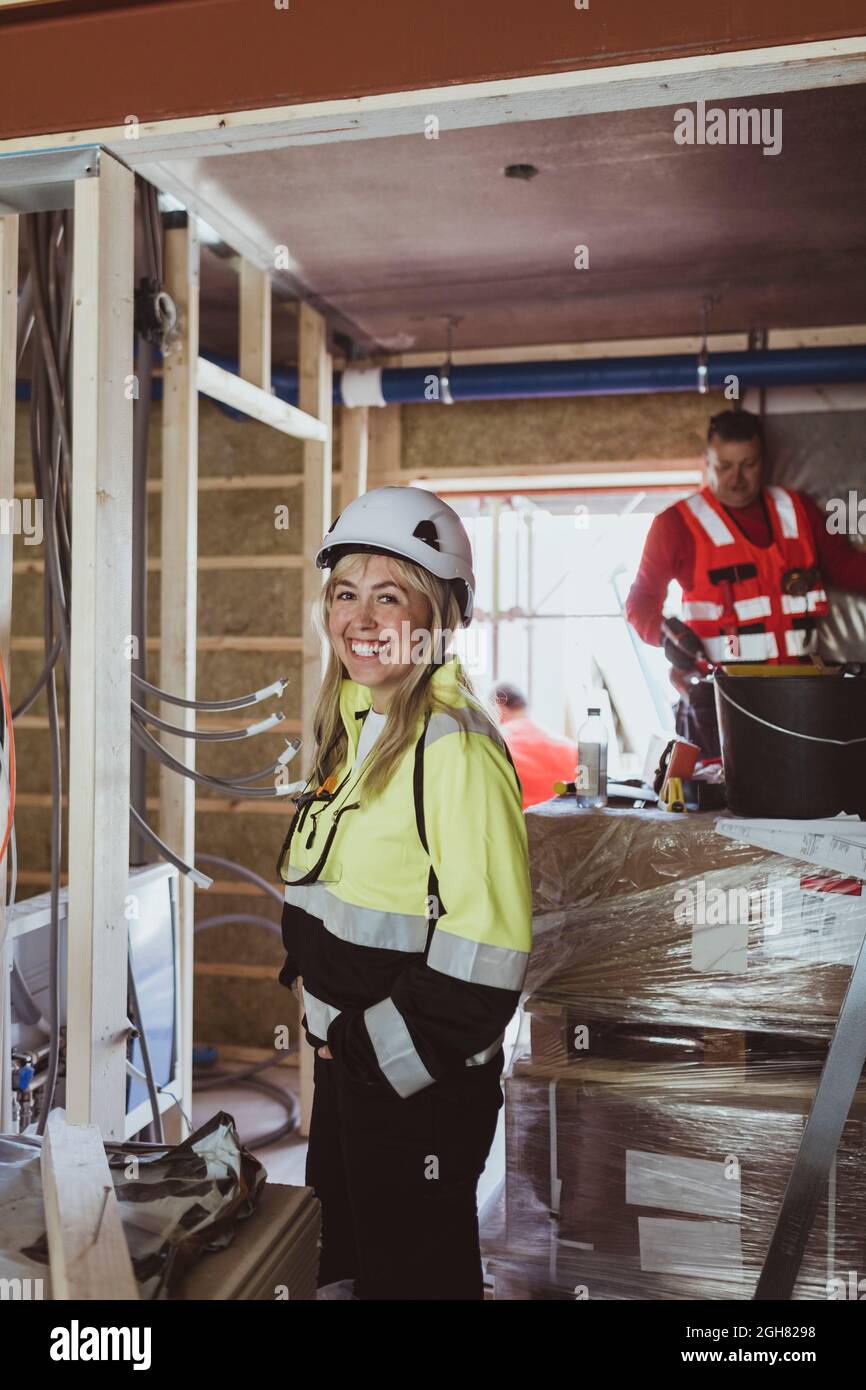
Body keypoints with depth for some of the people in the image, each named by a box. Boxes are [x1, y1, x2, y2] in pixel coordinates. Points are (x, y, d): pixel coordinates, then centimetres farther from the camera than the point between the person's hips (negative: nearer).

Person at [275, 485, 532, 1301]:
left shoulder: (455, 748, -23)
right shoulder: (352, 726, 5)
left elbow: (484, 950, -25)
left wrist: (375, 1052, -18)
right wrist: (308, 973, 7)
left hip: (422, 1080, -8)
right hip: (343, 1057, 9)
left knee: (415, 1272, 12)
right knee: (343, 1259, 26)